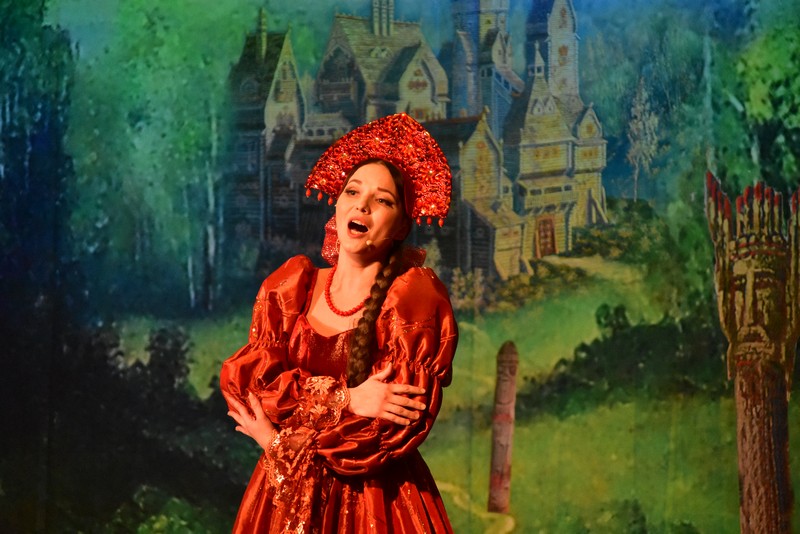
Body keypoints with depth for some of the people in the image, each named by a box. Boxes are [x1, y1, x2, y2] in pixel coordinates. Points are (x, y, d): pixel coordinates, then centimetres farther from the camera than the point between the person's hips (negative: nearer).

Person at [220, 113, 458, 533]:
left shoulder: (416, 297, -10)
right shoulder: (290, 286, 3)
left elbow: (399, 425, -17)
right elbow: (244, 379, -6)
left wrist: (282, 442, -10)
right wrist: (342, 399, -20)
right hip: (284, 493, 3)